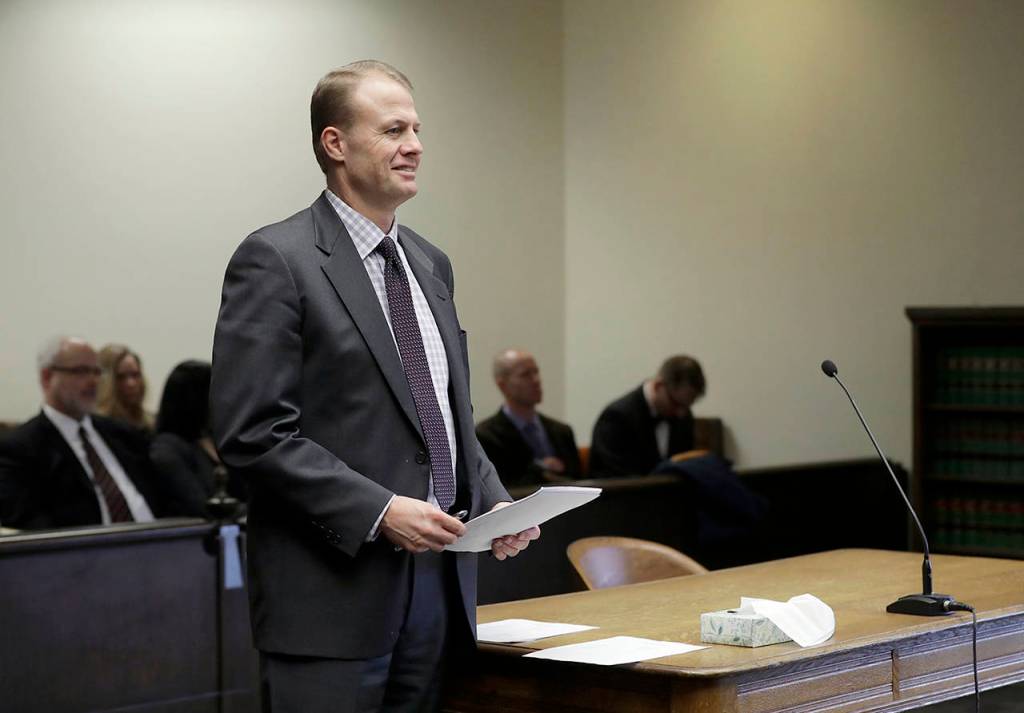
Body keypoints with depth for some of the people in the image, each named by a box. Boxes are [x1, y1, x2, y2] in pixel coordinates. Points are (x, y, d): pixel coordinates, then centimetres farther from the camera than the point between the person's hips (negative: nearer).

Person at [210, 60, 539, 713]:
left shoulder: (429, 264, 16)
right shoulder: (276, 261, -8)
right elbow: (252, 433, -15)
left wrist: (494, 500, 5)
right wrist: (379, 510, -19)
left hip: (438, 580, 7)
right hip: (333, 591, -7)